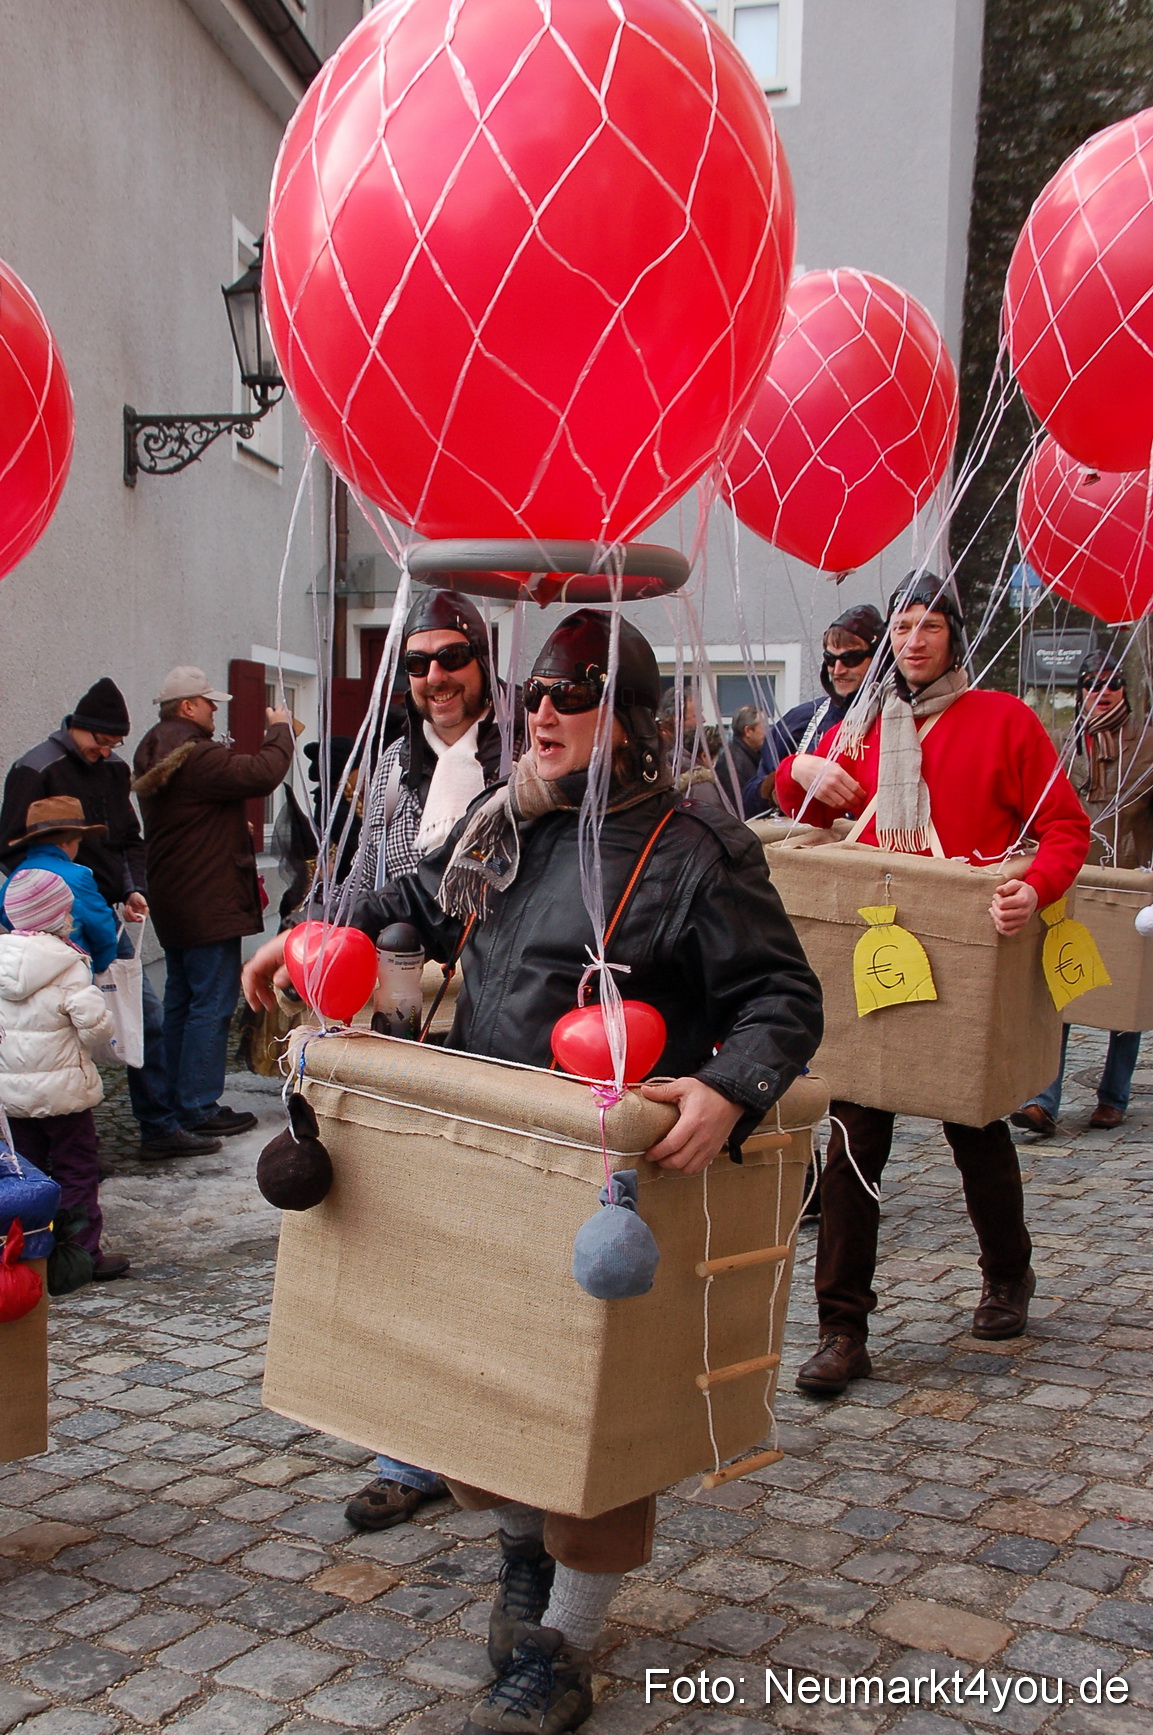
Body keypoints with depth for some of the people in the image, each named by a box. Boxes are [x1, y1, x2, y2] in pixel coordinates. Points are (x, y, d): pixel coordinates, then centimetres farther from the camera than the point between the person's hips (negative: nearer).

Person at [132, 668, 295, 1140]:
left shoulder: (153, 754, 12)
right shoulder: (196, 757, -21)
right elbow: (261, 774, -27)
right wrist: (280, 730, -11)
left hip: (172, 901, 10)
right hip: (208, 905, -10)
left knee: (180, 1000, 16)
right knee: (212, 1003, -5)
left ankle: (178, 1100, 25)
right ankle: (199, 1109, -1)